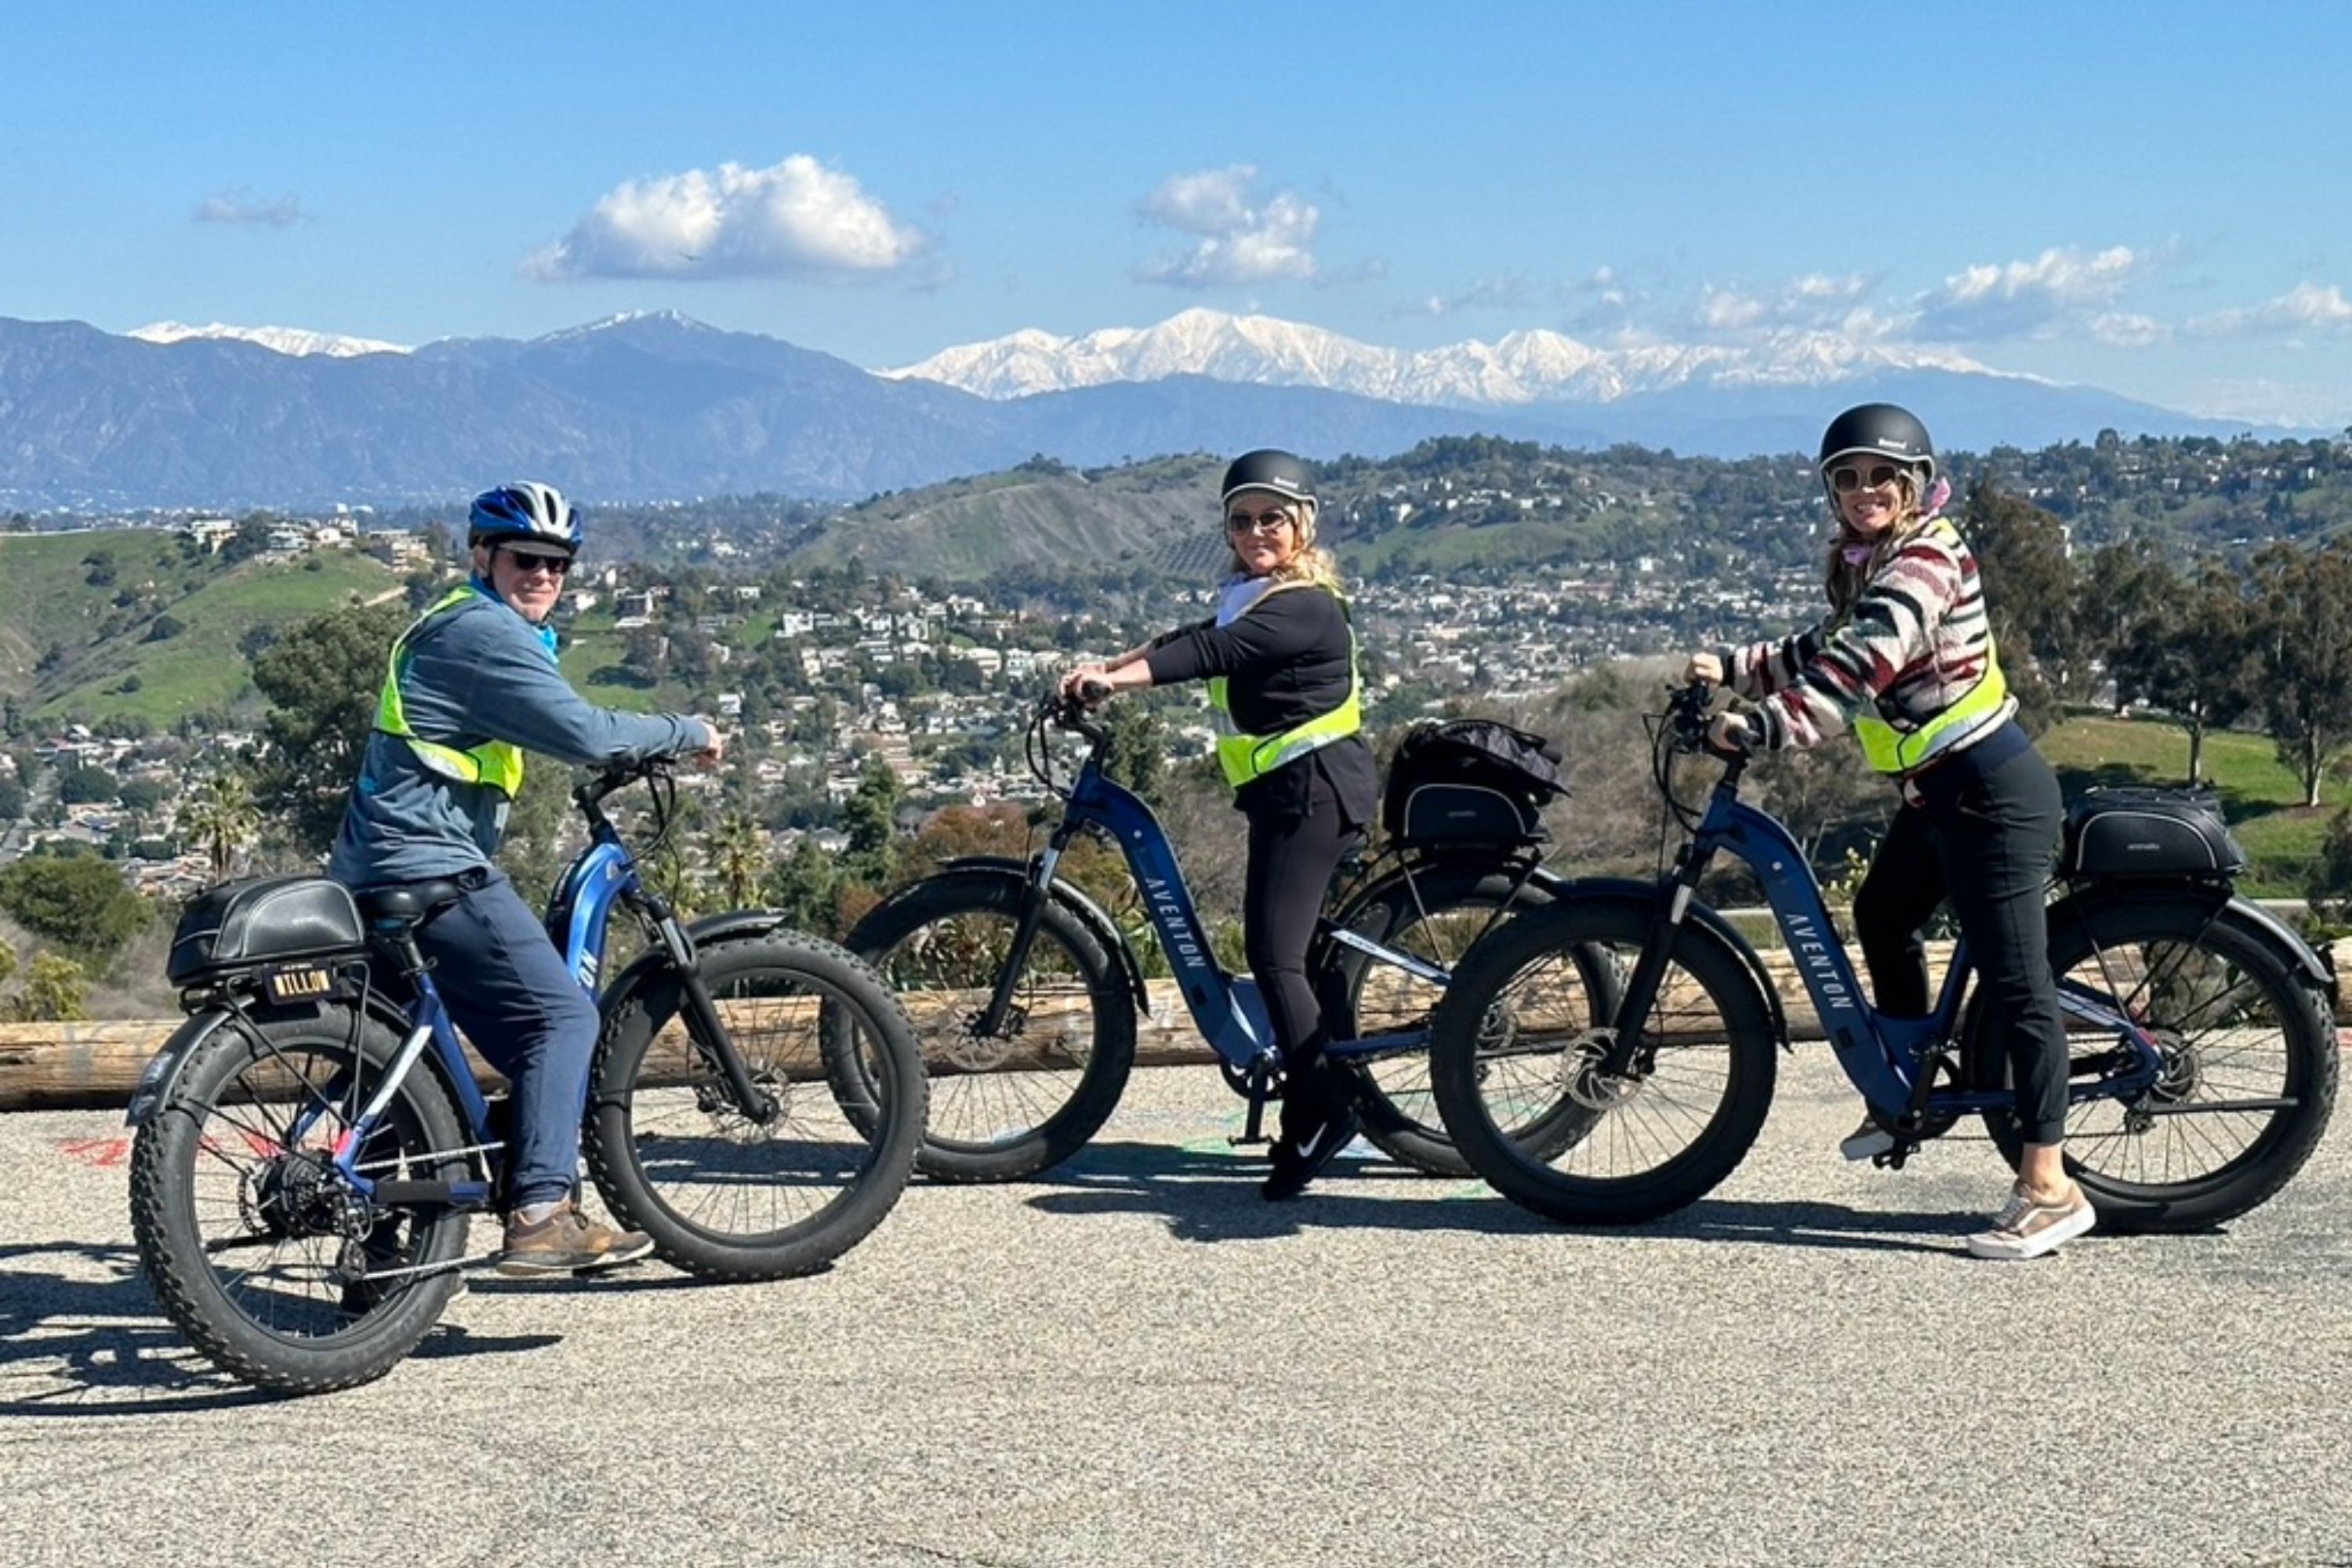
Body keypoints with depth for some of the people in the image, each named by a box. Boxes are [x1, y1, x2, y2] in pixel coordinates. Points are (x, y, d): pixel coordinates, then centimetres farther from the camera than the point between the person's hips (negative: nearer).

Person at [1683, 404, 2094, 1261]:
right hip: (1940, 790, 11)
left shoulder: (1925, 561, -18)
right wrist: (1733, 667, 8)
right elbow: (1824, 651, 19)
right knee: (1882, 914, 26)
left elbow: (1856, 670, -30)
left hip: (1991, 794, -11)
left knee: (2013, 983, -10)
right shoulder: (1870, 564, 13)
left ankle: (2049, 1189, -9)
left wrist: (1761, 728, -36)